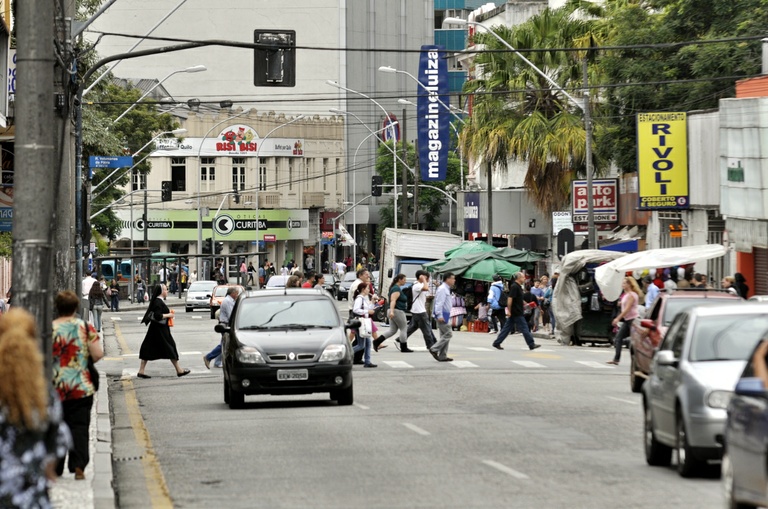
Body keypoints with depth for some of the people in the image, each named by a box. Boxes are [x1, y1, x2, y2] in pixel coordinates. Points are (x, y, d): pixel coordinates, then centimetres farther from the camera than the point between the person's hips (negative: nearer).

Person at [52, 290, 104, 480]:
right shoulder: (85, 327, -4)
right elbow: (98, 354, -7)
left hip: (55, 387, 0)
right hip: (82, 386, 0)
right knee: (79, 426, 3)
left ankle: (55, 469, 14)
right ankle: (78, 466, -10)